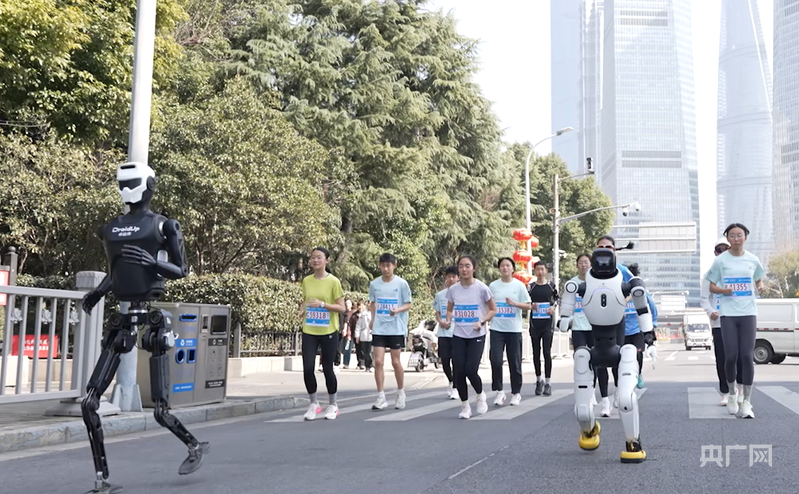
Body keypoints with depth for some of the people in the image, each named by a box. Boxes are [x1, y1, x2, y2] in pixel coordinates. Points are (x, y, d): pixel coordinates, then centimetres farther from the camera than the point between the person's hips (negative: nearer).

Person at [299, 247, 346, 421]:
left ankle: (332, 404, 22)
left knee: (327, 368, 3)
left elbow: (341, 308, -8)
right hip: (309, 331, 3)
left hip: (328, 332, -3)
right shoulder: (306, 281, 5)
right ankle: (313, 403, 15)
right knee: (307, 368, -5)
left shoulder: (333, 281, -7)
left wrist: (322, 304, -22)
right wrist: (302, 310, -3)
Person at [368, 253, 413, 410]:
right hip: (379, 329, 2)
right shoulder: (374, 284, 3)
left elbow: (408, 305, -3)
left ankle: (400, 393, 24)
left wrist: (397, 310, -22)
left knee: (396, 362, 4)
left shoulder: (402, 283, -6)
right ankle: (381, 397, 2)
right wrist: (373, 319, 7)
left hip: (396, 328, -2)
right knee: (378, 361, -5)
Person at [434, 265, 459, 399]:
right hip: (443, 333, 3)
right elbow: (437, 312, 13)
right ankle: (451, 381, 29)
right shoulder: (440, 295, 9)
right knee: (444, 360, 4)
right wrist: (440, 321, -5)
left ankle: (455, 388, 10)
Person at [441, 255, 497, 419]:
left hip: (477, 336, -3)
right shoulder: (453, 289, 0)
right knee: (458, 372, -2)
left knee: (470, 371, -11)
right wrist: (447, 321, -7)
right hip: (458, 336, 3)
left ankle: (480, 395, 21)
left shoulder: (481, 288, -9)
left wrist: (482, 321, -15)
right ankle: (465, 406, 17)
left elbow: (493, 309, 1)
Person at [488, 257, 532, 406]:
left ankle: (516, 393, 17)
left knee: (515, 362, 4)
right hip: (496, 329, 1)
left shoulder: (519, 285, 1)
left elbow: (528, 306, 0)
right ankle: (499, 391, 5)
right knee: (495, 360, -9)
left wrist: (514, 303, -14)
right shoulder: (493, 286, 5)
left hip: (514, 329, -1)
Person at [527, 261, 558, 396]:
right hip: (534, 323, 1)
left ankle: (547, 383, 2)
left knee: (547, 352, -4)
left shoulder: (551, 286, 4)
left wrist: (553, 307, -8)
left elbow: (556, 300, 12)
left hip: (548, 322, -1)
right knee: (536, 352, 8)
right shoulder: (530, 287, 4)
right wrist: (531, 306, -12)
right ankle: (539, 380, 21)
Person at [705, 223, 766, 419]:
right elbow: (712, 287, 6)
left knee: (747, 357, -5)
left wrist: (761, 287, -3)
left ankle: (746, 401, 2)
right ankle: (732, 395, 20)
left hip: (748, 313, 1)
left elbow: (759, 280, 20)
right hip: (728, 314, -1)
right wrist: (723, 290, -15)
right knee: (731, 356, -4)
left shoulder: (753, 260, 6)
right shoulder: (720, 260, 1)